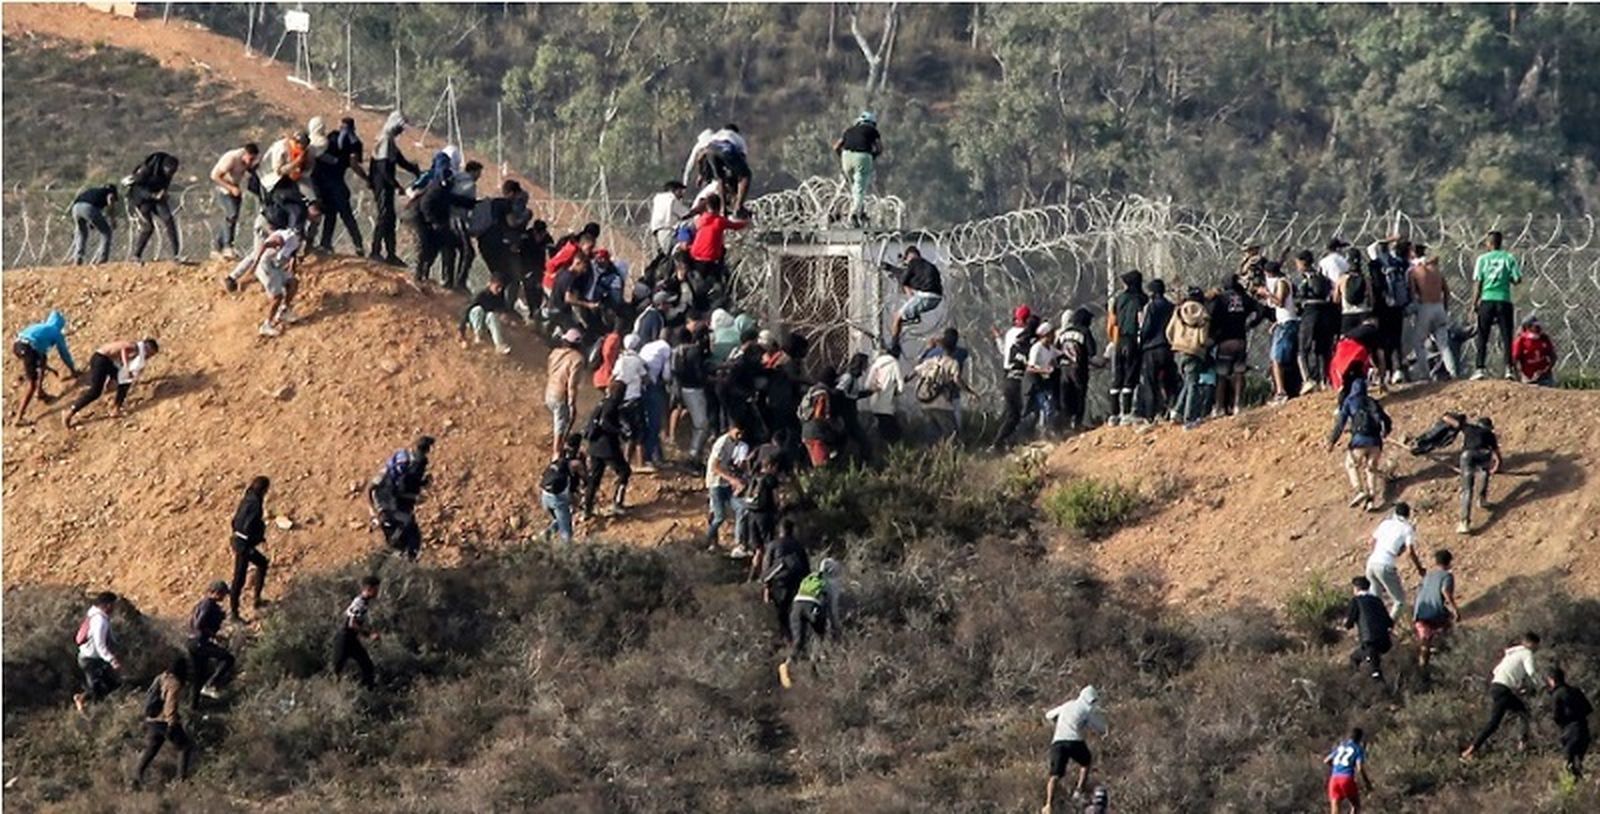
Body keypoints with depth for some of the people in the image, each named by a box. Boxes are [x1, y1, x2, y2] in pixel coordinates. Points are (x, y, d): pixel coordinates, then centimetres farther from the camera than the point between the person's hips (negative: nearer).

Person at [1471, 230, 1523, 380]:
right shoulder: (1509, 258, 3)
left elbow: (1477, 283, 1)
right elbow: (1517, 279, -1)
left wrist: (1474, 303, 5)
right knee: (1506, 336, 3)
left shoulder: (1482, 259, 3)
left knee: (1483, 337, 6)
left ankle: (1480, 368, -1)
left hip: (1486, 300, 0)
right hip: (1504, 300, 0)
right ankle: (1508, 368, -6)